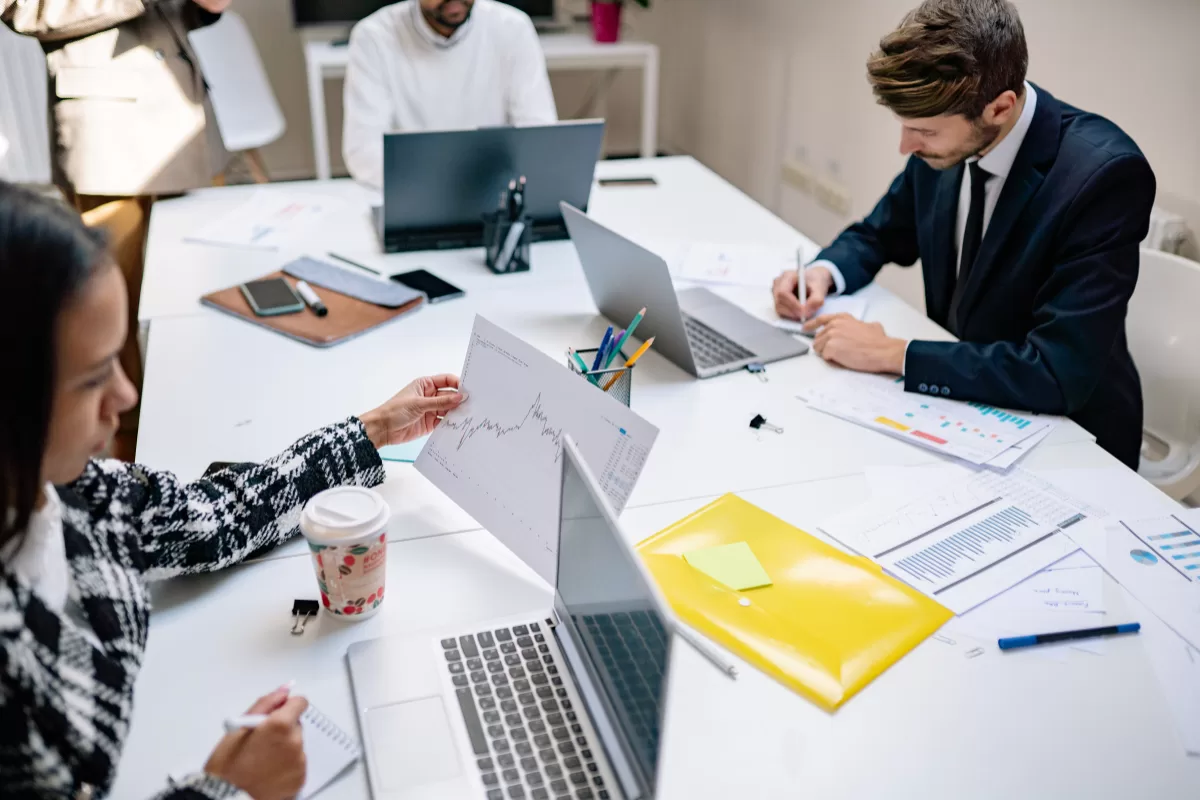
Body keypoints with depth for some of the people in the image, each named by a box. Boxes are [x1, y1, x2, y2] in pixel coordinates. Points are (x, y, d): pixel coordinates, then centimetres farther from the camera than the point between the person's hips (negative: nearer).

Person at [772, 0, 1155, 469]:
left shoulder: (1104, 173, -26)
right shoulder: (947, 135, -7)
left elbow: (1061, 373, -31)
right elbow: (881, 234, 12)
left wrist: (892, 354, -27)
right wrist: (825, 271, -10)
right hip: (960, 395, 6)